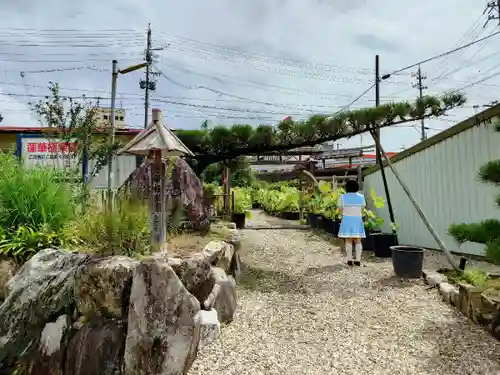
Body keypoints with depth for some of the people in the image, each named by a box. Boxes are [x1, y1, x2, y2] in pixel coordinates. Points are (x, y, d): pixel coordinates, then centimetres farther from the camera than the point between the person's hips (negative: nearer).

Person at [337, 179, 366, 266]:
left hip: (347, 220, -2)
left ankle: (349, 260, 3)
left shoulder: (342, 197, -5)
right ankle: (358, 260, 5)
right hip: (358, 220, 2)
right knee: (358, 241, 7)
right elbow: (362, 210, 5)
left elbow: (341, 210, -2)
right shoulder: (361, 197, 1)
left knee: (348, 241, 3)